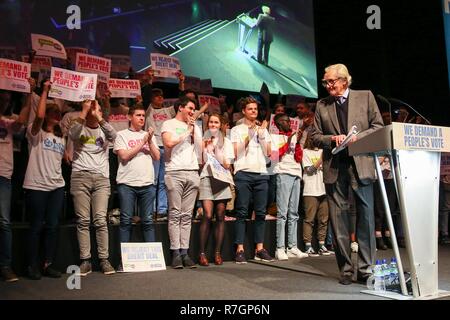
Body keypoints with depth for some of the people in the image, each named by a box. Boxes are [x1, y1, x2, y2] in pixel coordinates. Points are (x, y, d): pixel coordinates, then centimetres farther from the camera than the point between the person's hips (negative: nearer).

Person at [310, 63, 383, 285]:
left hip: (360, 164, -1)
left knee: (366, 215, -2)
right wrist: (332, 139, -8)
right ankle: (346, 270, 11)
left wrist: (356, 137, -11)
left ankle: (365, 269, 7)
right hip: (334, 167, 2)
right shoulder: (322, 105, 13)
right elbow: (315, 136, 11)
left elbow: (378, 127, 5)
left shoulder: (365, 97, 9)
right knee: (338, 218, 2)